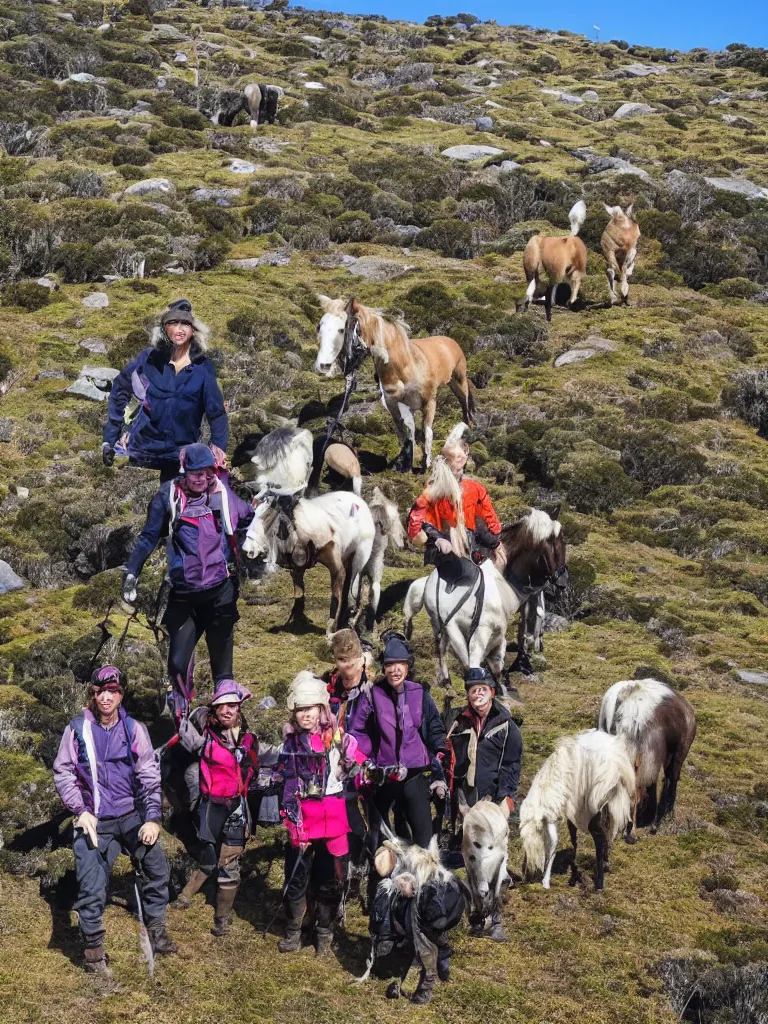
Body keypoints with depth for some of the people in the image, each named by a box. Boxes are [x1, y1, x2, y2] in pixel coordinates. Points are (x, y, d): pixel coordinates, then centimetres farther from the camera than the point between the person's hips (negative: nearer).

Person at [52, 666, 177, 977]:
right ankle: (94, 951, 10)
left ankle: (156, 931, 27)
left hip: (132, 816, 2)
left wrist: (152, 818, -7)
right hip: (94, 821, -2)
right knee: (91, 889, -6)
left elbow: (149, 776, 0)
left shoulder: (134, 730, -3)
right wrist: (80, 811, -10)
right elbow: (62, 773, -1)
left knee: (157, 870, 6)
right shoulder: (77, 729, -7)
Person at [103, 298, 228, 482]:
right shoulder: (149, 359, -3)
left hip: (180, 454, 0)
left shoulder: (203, 368, -2)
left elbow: (216, 410, 0)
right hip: (142, 445, 0)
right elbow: (119, 393, 5)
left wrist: (219, 445, -13)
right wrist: (109, 439, 1)